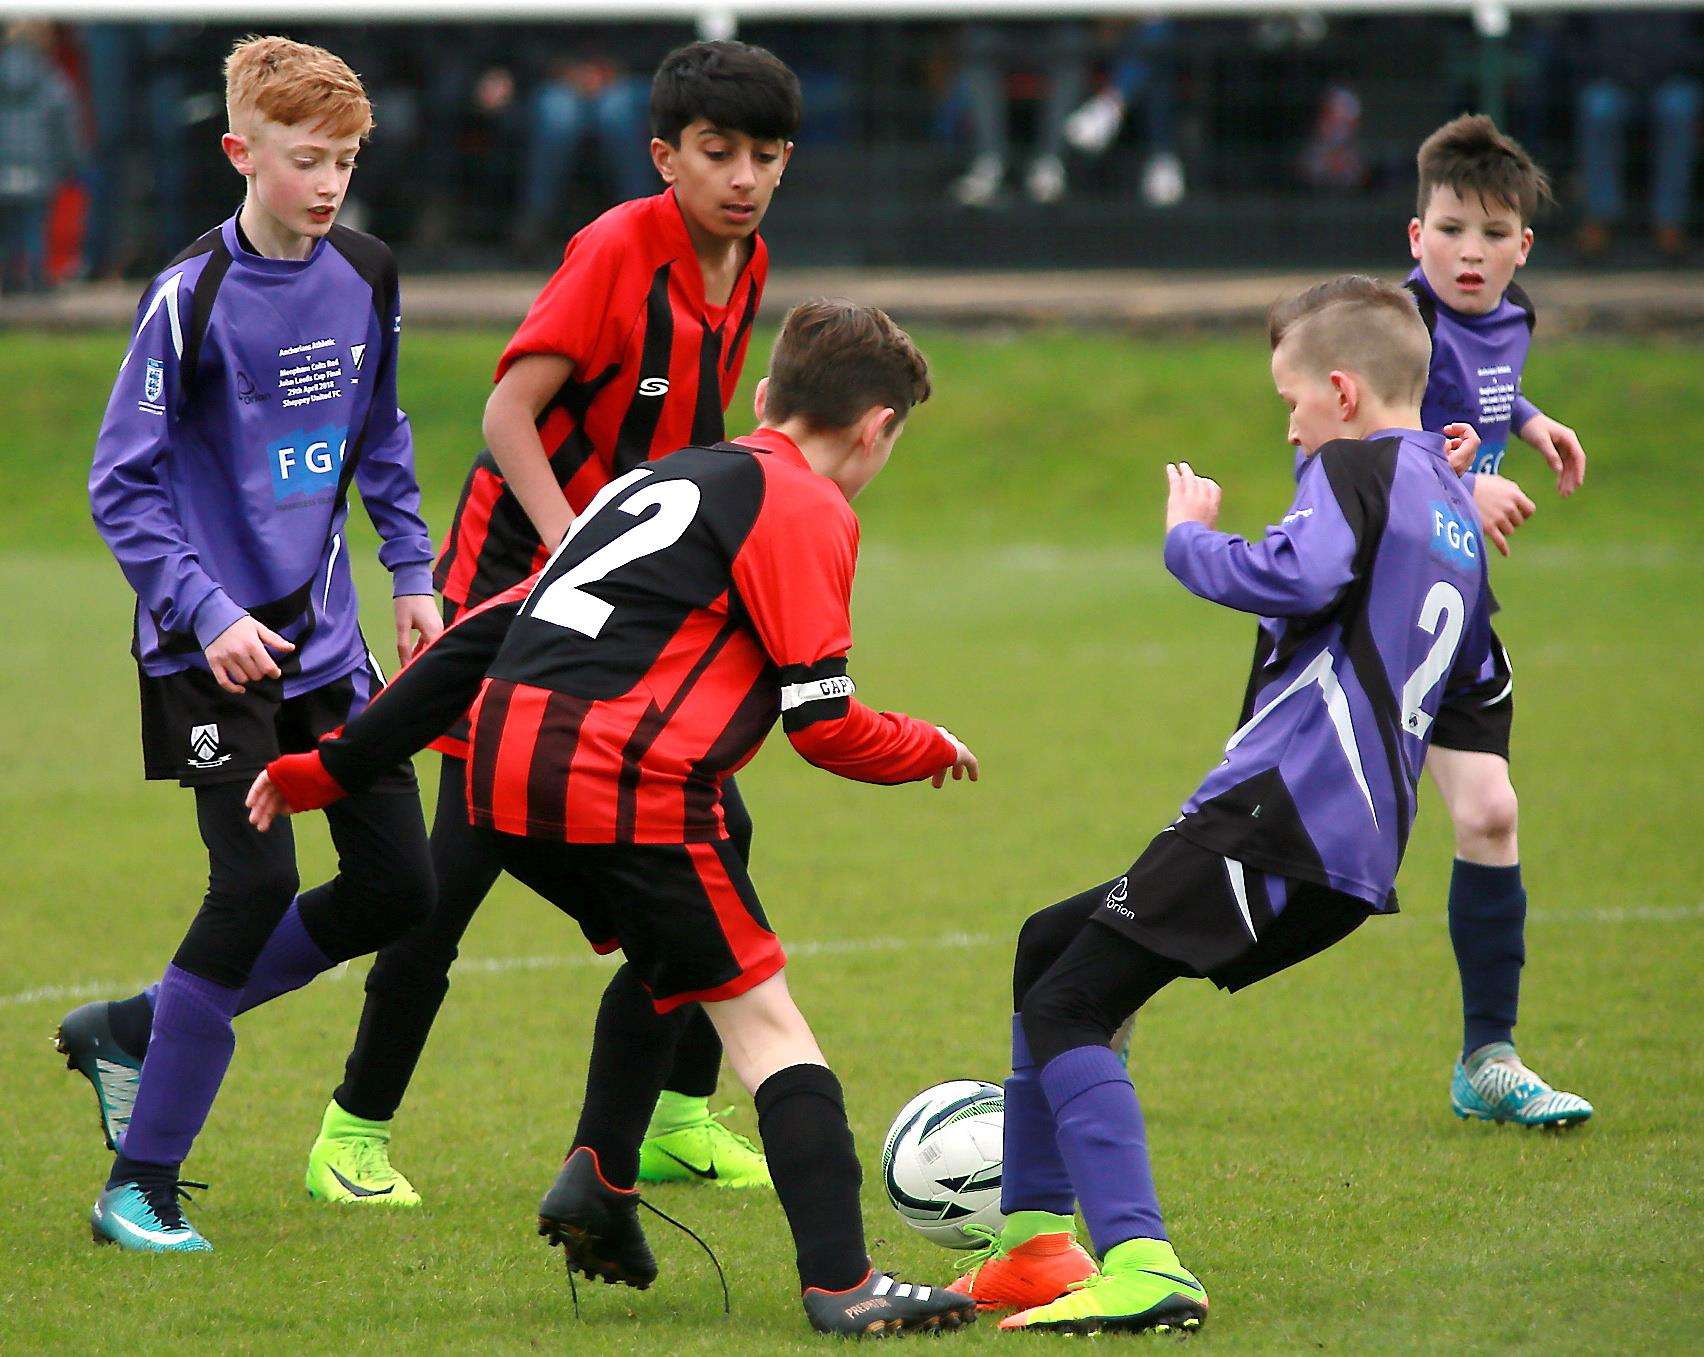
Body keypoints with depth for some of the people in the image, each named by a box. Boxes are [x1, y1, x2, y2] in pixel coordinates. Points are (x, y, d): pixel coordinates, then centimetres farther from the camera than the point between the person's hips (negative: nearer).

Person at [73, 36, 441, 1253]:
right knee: (256, 884, -17)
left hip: (325, 640, 7)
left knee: (400, 885, 3)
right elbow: (122, 486, -12)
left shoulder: (364, 279, 4)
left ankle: (136, 1028, 20)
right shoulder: (193, 298, -14)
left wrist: (413, 572, 13)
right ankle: (142, 1183, -5)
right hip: (215, 652, -7)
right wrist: (208, 613, -21)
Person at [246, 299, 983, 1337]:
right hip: (626, 783, -8)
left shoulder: (658, 479, 26)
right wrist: (932, 750, 18)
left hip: (505, 782, 8)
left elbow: (483, 634, 24)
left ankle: (598, 1177, 19)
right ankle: (843, 1284, -9)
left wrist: (328, 769, 25)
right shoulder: (804, 509, 3)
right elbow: (825, 724, -3)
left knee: (670, 958, 30)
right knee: (762, 1016, -1)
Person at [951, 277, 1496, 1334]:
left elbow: (1296, 576, -24)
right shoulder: (1455, 514, 23)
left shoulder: (1359, 466, -4)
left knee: (1064, 1007, -13)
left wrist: (1189, 538, -7)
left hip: (1278, 811, -10)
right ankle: (1035, 1244, 19)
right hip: (1357, 850, 10)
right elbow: (1472, 674, 36)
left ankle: (1141, 1267, -27)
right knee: (1048, 948, 21)